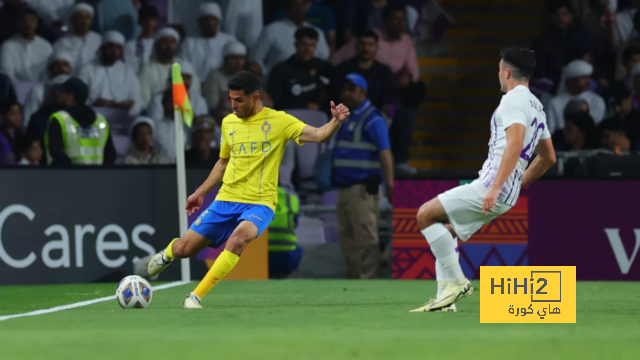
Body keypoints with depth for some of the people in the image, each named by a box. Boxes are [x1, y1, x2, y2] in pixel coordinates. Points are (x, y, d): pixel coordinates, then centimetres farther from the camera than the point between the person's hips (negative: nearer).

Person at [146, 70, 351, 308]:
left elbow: (318, 135, -14)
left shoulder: (278, 121, -6)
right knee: (184, 249, 1)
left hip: (260, 203, -4)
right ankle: (167, 254, 42)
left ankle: (196, 296, -27)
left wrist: (336, 121, -34)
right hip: (226, 200, 4)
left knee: (239, 237, -36)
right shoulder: (229, 123, 8)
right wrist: (201, 193, 22)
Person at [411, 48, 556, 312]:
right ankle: (446, 298, 10)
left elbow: (515, 144, -25)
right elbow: (548, 158, 28)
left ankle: (456, 281, -9)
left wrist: (496, 187, -31)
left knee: (426, 215, -9)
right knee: (444, 231, 16)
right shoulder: (536, 106, 21)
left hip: (490, 187, -10)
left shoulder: (513, 100, -9)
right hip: (508, 194, 10)